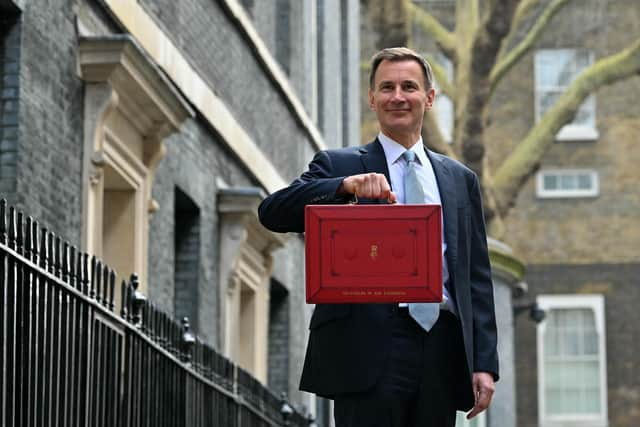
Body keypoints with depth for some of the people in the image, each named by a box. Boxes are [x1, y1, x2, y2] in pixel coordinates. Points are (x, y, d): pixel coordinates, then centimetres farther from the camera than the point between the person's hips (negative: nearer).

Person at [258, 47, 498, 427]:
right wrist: (347, 185, -22)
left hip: (442, 351, 4)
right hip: (370, 350, -3)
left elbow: (477, 277, 15)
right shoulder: (338, 166, 9)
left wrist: (484, 362, 6)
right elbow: (272, 213, -7)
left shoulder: (460, 179, 19)